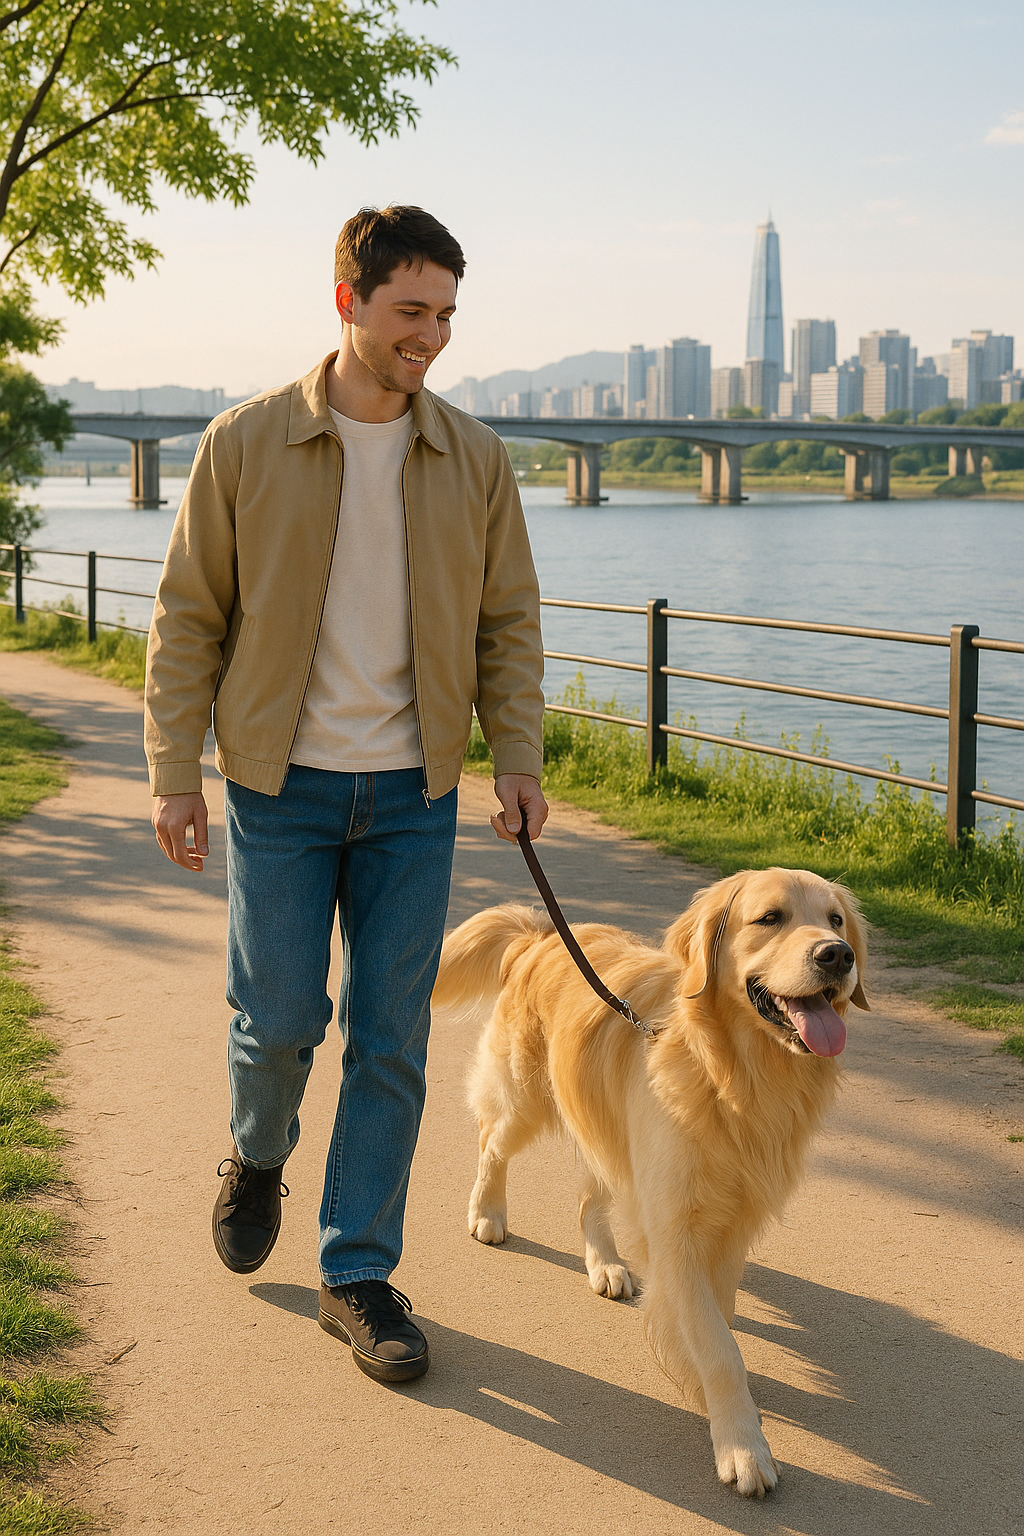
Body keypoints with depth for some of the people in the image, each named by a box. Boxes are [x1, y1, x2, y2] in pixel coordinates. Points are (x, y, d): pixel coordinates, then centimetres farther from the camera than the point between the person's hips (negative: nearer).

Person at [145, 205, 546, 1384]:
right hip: (281, 786, -2)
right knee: (279, 1016, 2)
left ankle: (358, 1275, 16)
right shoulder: (245, 445, -4)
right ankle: (257, 1157, 37)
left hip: (414, 796, 2)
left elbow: (508, 623, 8)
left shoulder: (474, 458, 3)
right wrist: (172, 775, -5)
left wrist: (519, 760, -2)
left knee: (391, 1042, 3)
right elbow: (187, 617, -1)